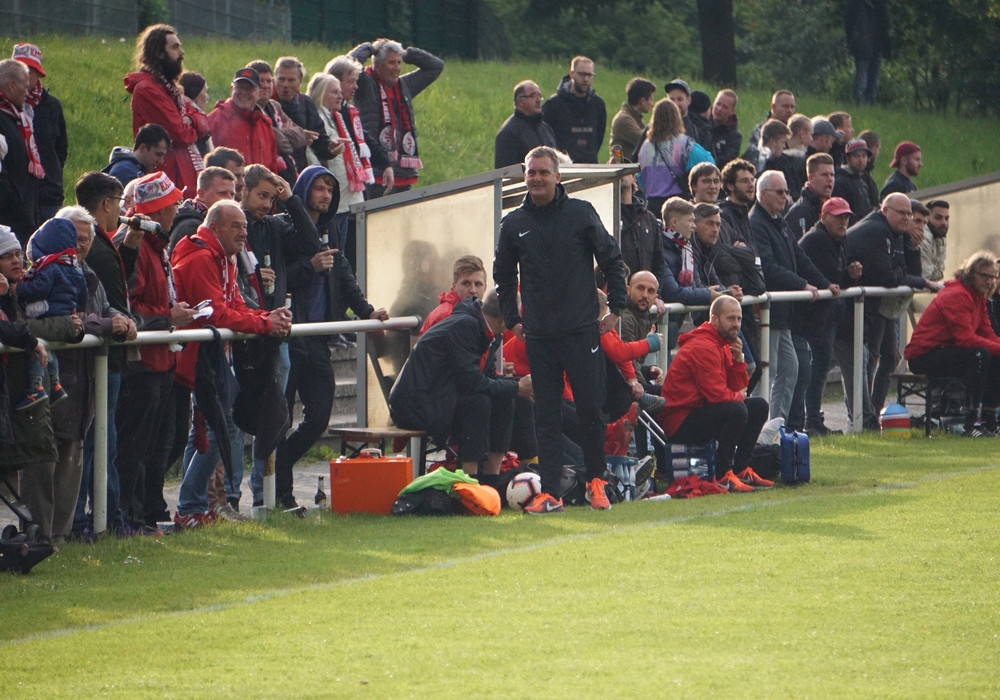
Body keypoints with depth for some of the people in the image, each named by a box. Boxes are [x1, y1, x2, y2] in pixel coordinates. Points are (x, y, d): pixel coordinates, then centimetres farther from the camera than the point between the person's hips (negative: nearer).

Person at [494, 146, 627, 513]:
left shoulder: (580, 213, 0)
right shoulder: (514, 224, 7)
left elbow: (612, 259, 6)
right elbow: (503, 275, 20)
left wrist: (616, 307, 3)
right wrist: (512, 319, 13)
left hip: (581, 331, -2)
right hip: (539, 336, 2)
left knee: (591, 409, -2)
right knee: (546, 417, 1)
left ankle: (596, 481, 13)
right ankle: (549, 492, 1)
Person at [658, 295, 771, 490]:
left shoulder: (722, 345, 15)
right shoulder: (702, 346, -19)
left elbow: (738, 388, 10)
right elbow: (717, 394, -23)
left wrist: (738, 359, -5)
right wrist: (739, 397, -3)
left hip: (699, 411, 11)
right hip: (680, 421, -11)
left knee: (758, 406, 11)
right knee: (737, 410, -31)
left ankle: (740, 470, 7)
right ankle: (722, 476, -23)